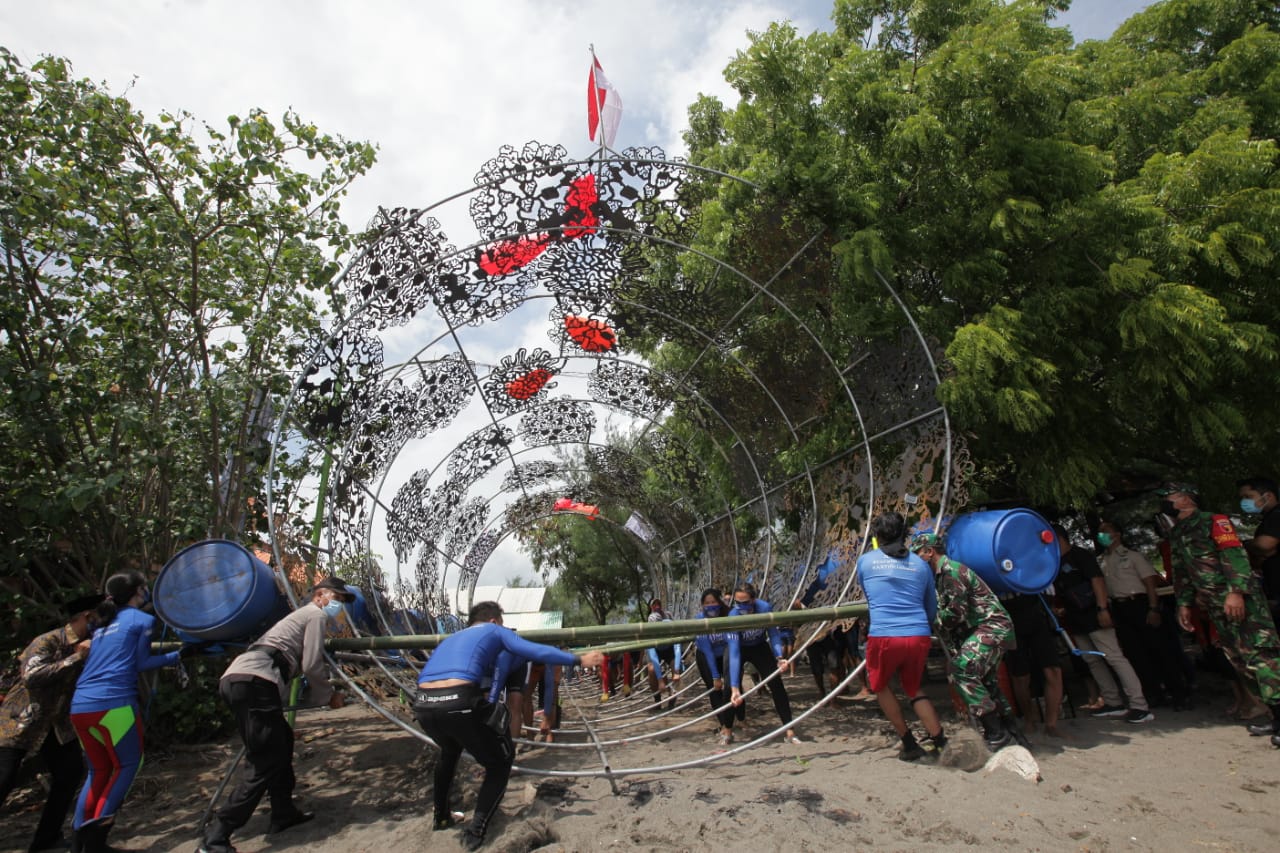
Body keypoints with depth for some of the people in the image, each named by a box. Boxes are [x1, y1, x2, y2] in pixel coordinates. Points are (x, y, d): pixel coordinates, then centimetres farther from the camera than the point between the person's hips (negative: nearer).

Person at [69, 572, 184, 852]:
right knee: (127, 764, 9)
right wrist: (179, 654, 2)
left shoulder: (104, 624, 22)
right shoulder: (142, 619, 1)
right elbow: (142, 663, -2)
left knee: (99, 769, 20)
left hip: (80, 706, 7)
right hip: (114, 704, -7)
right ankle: (98, 825, -2)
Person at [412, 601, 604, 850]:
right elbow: (536, 651, 8)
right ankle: (475, 832, 13)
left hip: (422, 704, 7)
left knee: (449, 751, 40)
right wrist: (578, 660, 14)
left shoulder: (451, 638, 33)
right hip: (459, 701, -6)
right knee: (500, 762, 19)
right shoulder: (494, 631, 18)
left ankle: (441, 817, 48)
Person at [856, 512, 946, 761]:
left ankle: (910, 745, 24)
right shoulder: (921, 564, 11)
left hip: (884, 637, -3)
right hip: (920, 636, 3)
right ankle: (940, 742, 20)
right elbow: (932, 607, 22)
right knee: (913, 688, 27)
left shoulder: (865, 561, 7)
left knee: (880, 686, 24)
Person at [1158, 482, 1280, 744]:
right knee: (1239, 659, 6)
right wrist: (1184, 603, 19)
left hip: (1241, 598, -8)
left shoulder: (1213, 521, -5)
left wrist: (1236, 591, -26)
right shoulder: (1176, 535, 18)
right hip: (1216, 605, 8)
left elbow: (1235, 555, -16)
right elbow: (1181, 573, 23)